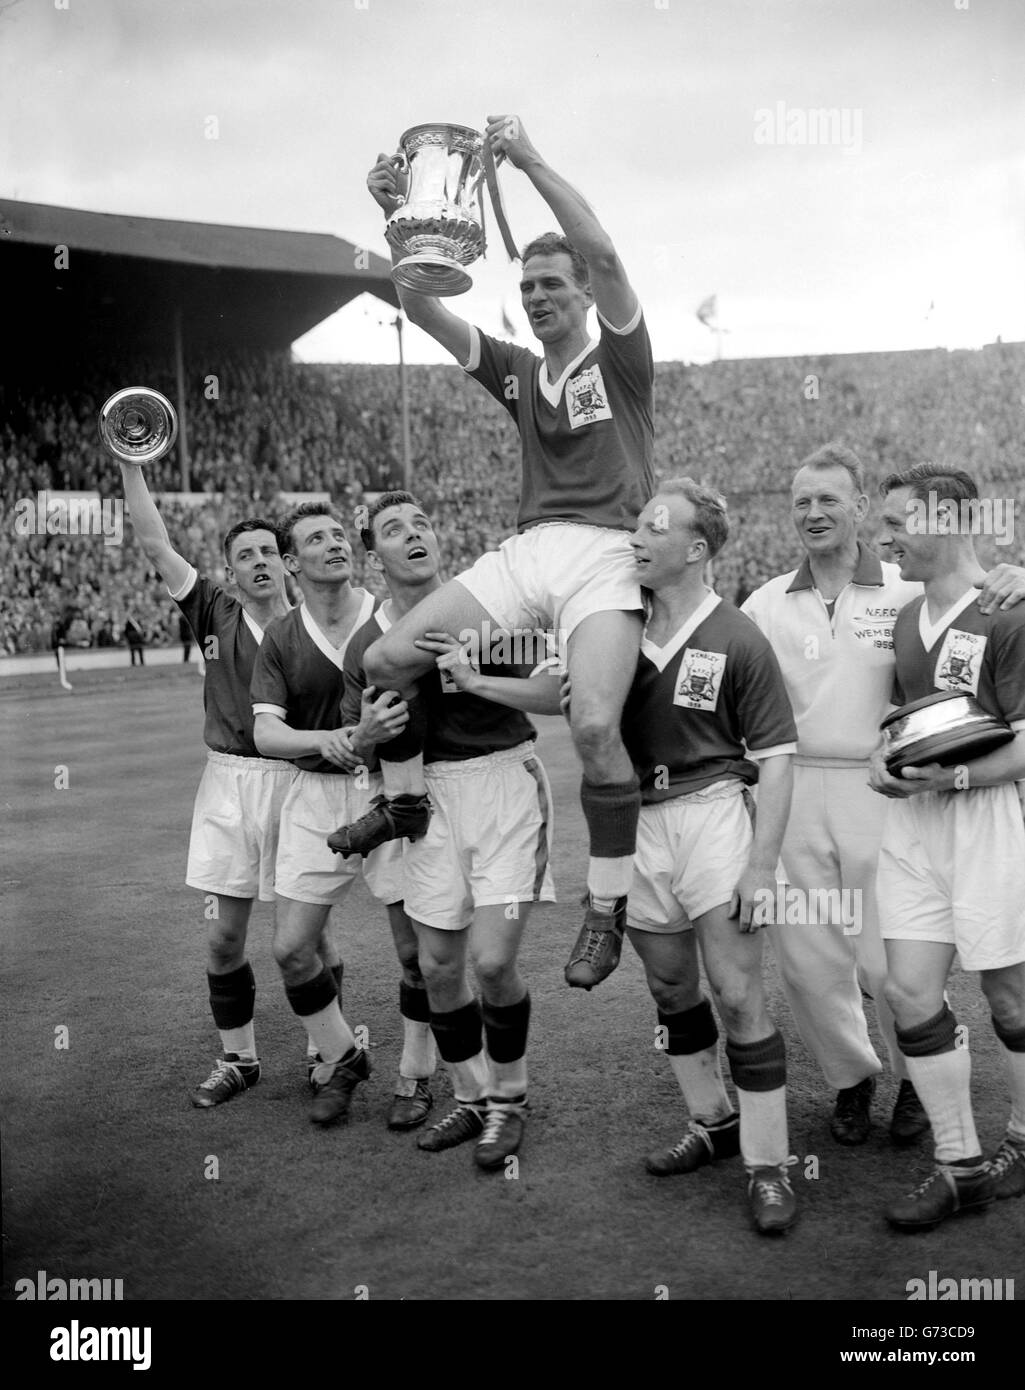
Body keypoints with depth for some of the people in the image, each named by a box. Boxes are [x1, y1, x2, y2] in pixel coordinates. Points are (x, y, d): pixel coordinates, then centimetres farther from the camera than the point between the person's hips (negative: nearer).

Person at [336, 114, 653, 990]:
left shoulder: (619, 359, 7)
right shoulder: (516, 372, 20)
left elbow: (603, 254, -10)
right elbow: (424, 312, 13)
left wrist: (531, 161, -11)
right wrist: (401, 223, 0)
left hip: (604, 555, -5)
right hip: (527, 550, 5)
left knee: (595, 726, -24)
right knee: (385, 661, -4)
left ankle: (610, 905, -8)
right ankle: (406, 800, 19)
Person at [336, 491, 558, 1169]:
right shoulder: (366, 647, 5)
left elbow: (559, 693, -10)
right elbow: (360, 749, 13)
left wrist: (476, 680, -22)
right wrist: (370, 728, -10)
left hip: (506, 782, -4)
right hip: (431, 795, 4)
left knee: (493, 958, -10)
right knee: (439, 966, 7)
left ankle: (509, 1098, 15)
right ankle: (471, 1098, 29)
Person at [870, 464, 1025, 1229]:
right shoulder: (908, 619, 12)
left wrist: (956, 775, -25)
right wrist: (886, 757, 2)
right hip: (910, 820, 7)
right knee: (910, 991, 2)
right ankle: (961, 1166, 15)